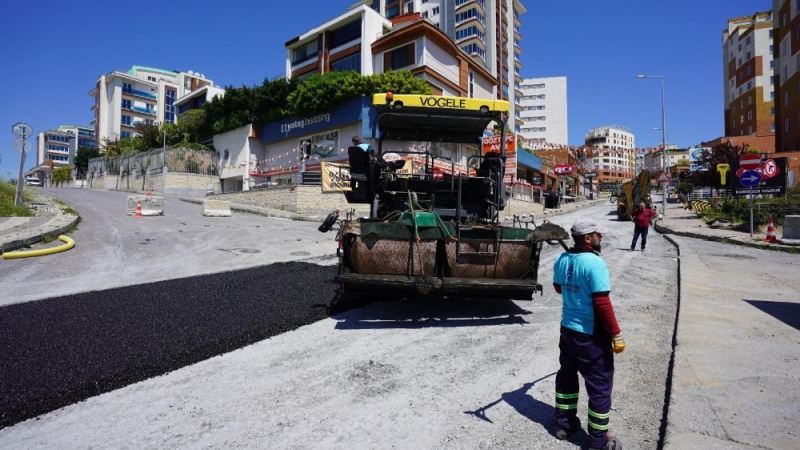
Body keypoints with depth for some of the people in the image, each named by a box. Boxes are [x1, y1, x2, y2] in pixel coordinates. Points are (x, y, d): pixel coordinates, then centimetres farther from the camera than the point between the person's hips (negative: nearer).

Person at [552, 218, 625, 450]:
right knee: (600, 385, 9)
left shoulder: (562, 259, 0)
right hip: (592, 335, -7)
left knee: (567, 374, 21)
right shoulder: (594, 262, -23)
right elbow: (602, 302, -23)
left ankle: (563, 423, 35)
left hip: (567, 328, 7)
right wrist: (616, 334, -15)